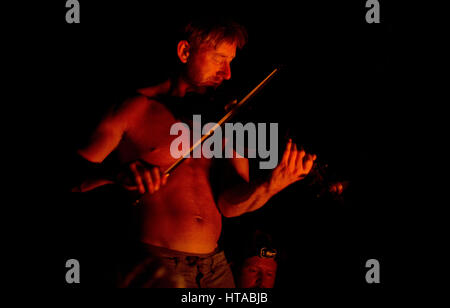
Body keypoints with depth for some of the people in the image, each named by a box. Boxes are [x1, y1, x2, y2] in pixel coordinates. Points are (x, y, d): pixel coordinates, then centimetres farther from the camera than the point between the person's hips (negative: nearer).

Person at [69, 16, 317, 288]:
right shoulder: (134, 109, 0)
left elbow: (229, 204, -1)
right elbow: (72, 176, -4)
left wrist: (271, 185, -20)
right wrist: (117, 175, -23)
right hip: (155, 266, -3)